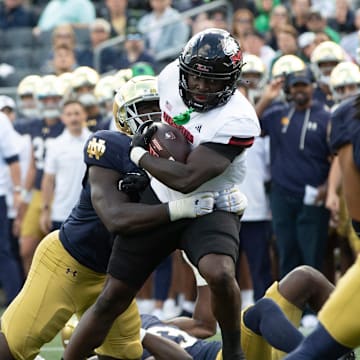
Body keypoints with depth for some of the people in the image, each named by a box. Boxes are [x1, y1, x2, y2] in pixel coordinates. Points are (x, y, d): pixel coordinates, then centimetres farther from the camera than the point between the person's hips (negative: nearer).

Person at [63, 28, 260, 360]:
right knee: (112, 299, 2)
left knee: (219, 274, -34)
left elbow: (186, 180, -30)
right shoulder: (171, 76, -8)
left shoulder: (236, 120, -28)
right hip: (159, 199, 5)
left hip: (209, 208, -5)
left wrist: (139, 155, -18)